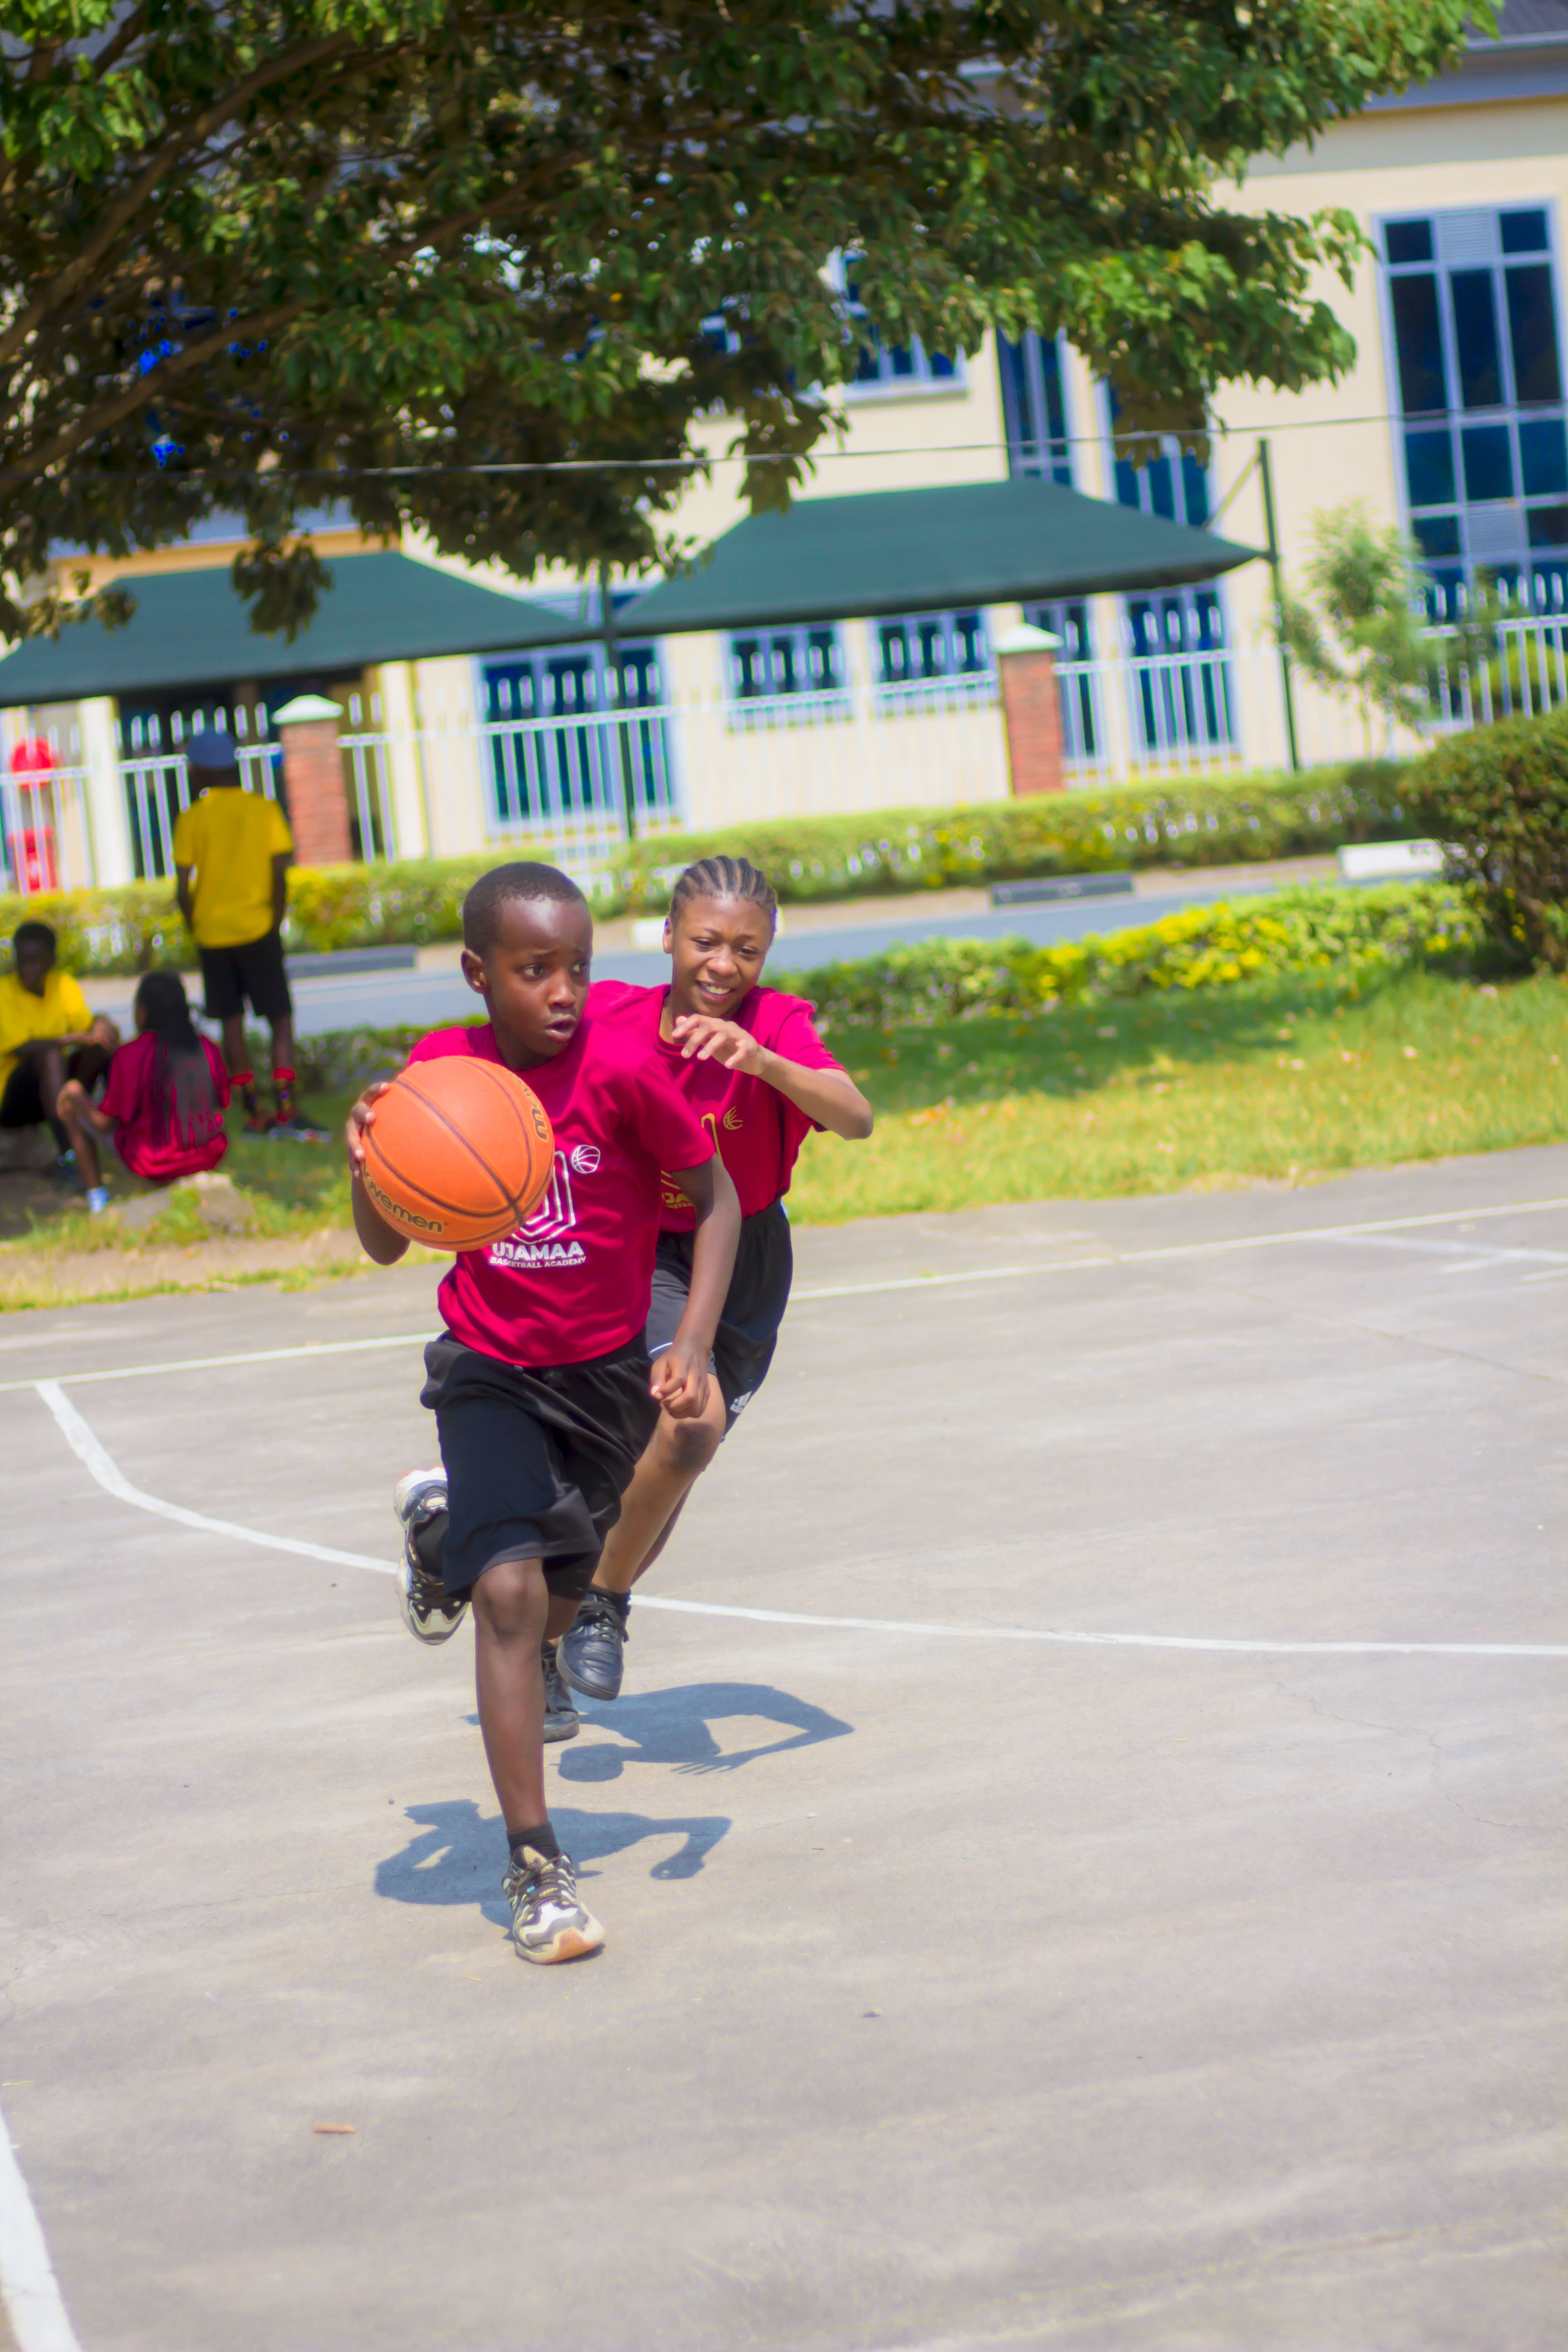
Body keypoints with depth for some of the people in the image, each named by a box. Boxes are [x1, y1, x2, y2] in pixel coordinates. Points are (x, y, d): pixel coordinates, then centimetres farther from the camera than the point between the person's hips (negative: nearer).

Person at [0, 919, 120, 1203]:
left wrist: (101, 1024, -26)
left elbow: (88, 1028, -3)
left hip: (55, 1089, 5)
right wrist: (74, 1038, -33)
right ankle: (68, 1156, -43)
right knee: (50, 1054, -35)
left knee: (104, 1044, -15)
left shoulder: (64, 985, 3)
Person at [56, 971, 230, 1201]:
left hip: (153, 1167, -5)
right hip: (207, 1160, 5)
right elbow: (222, 1104, 8)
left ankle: (96, 1194, 8)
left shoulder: (130, 1056, -15)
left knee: (72, 1092, 10)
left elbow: (105, 1123, -9)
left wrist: (79, 1101, 11)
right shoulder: (208, 1050, -4)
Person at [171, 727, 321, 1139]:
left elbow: (183, 889, -3)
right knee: (280, 1018, 2)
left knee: (231, 1020, 8)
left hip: (212, 932, 1)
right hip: (257, 929, -1)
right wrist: (275, 924, 7)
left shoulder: (191, 819, -2)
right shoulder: (266, 810, -1)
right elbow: (280, 877, -4)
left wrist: (197, 929, 10)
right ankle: (284, 1108, -11)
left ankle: (254, 1112, 8)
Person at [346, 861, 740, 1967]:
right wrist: (372, 1165, -27)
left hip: (609, 1374, 1)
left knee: (554, 1609, 17)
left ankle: (445, 1522, 52)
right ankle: (536, 1866, -9)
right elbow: (386, 1247, -6)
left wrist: (693, 1347, -18)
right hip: (488, 1369, -1)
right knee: (507, 1593, -19)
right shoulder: (441, 1070, -13)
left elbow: (715, 1199, -8)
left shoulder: (621, 1068, -20)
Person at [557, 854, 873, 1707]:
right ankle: (601, 1603, -5)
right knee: (690, 1421, -28)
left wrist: (761, 1060, -54)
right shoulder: (611, 1014, -18)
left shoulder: (776, 1024, -21)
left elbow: (855, 1119, -39)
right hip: (639, 1256, -2)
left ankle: (596, 1608, 40)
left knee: (668, 1472, 12)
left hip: (744, 1262, 2)